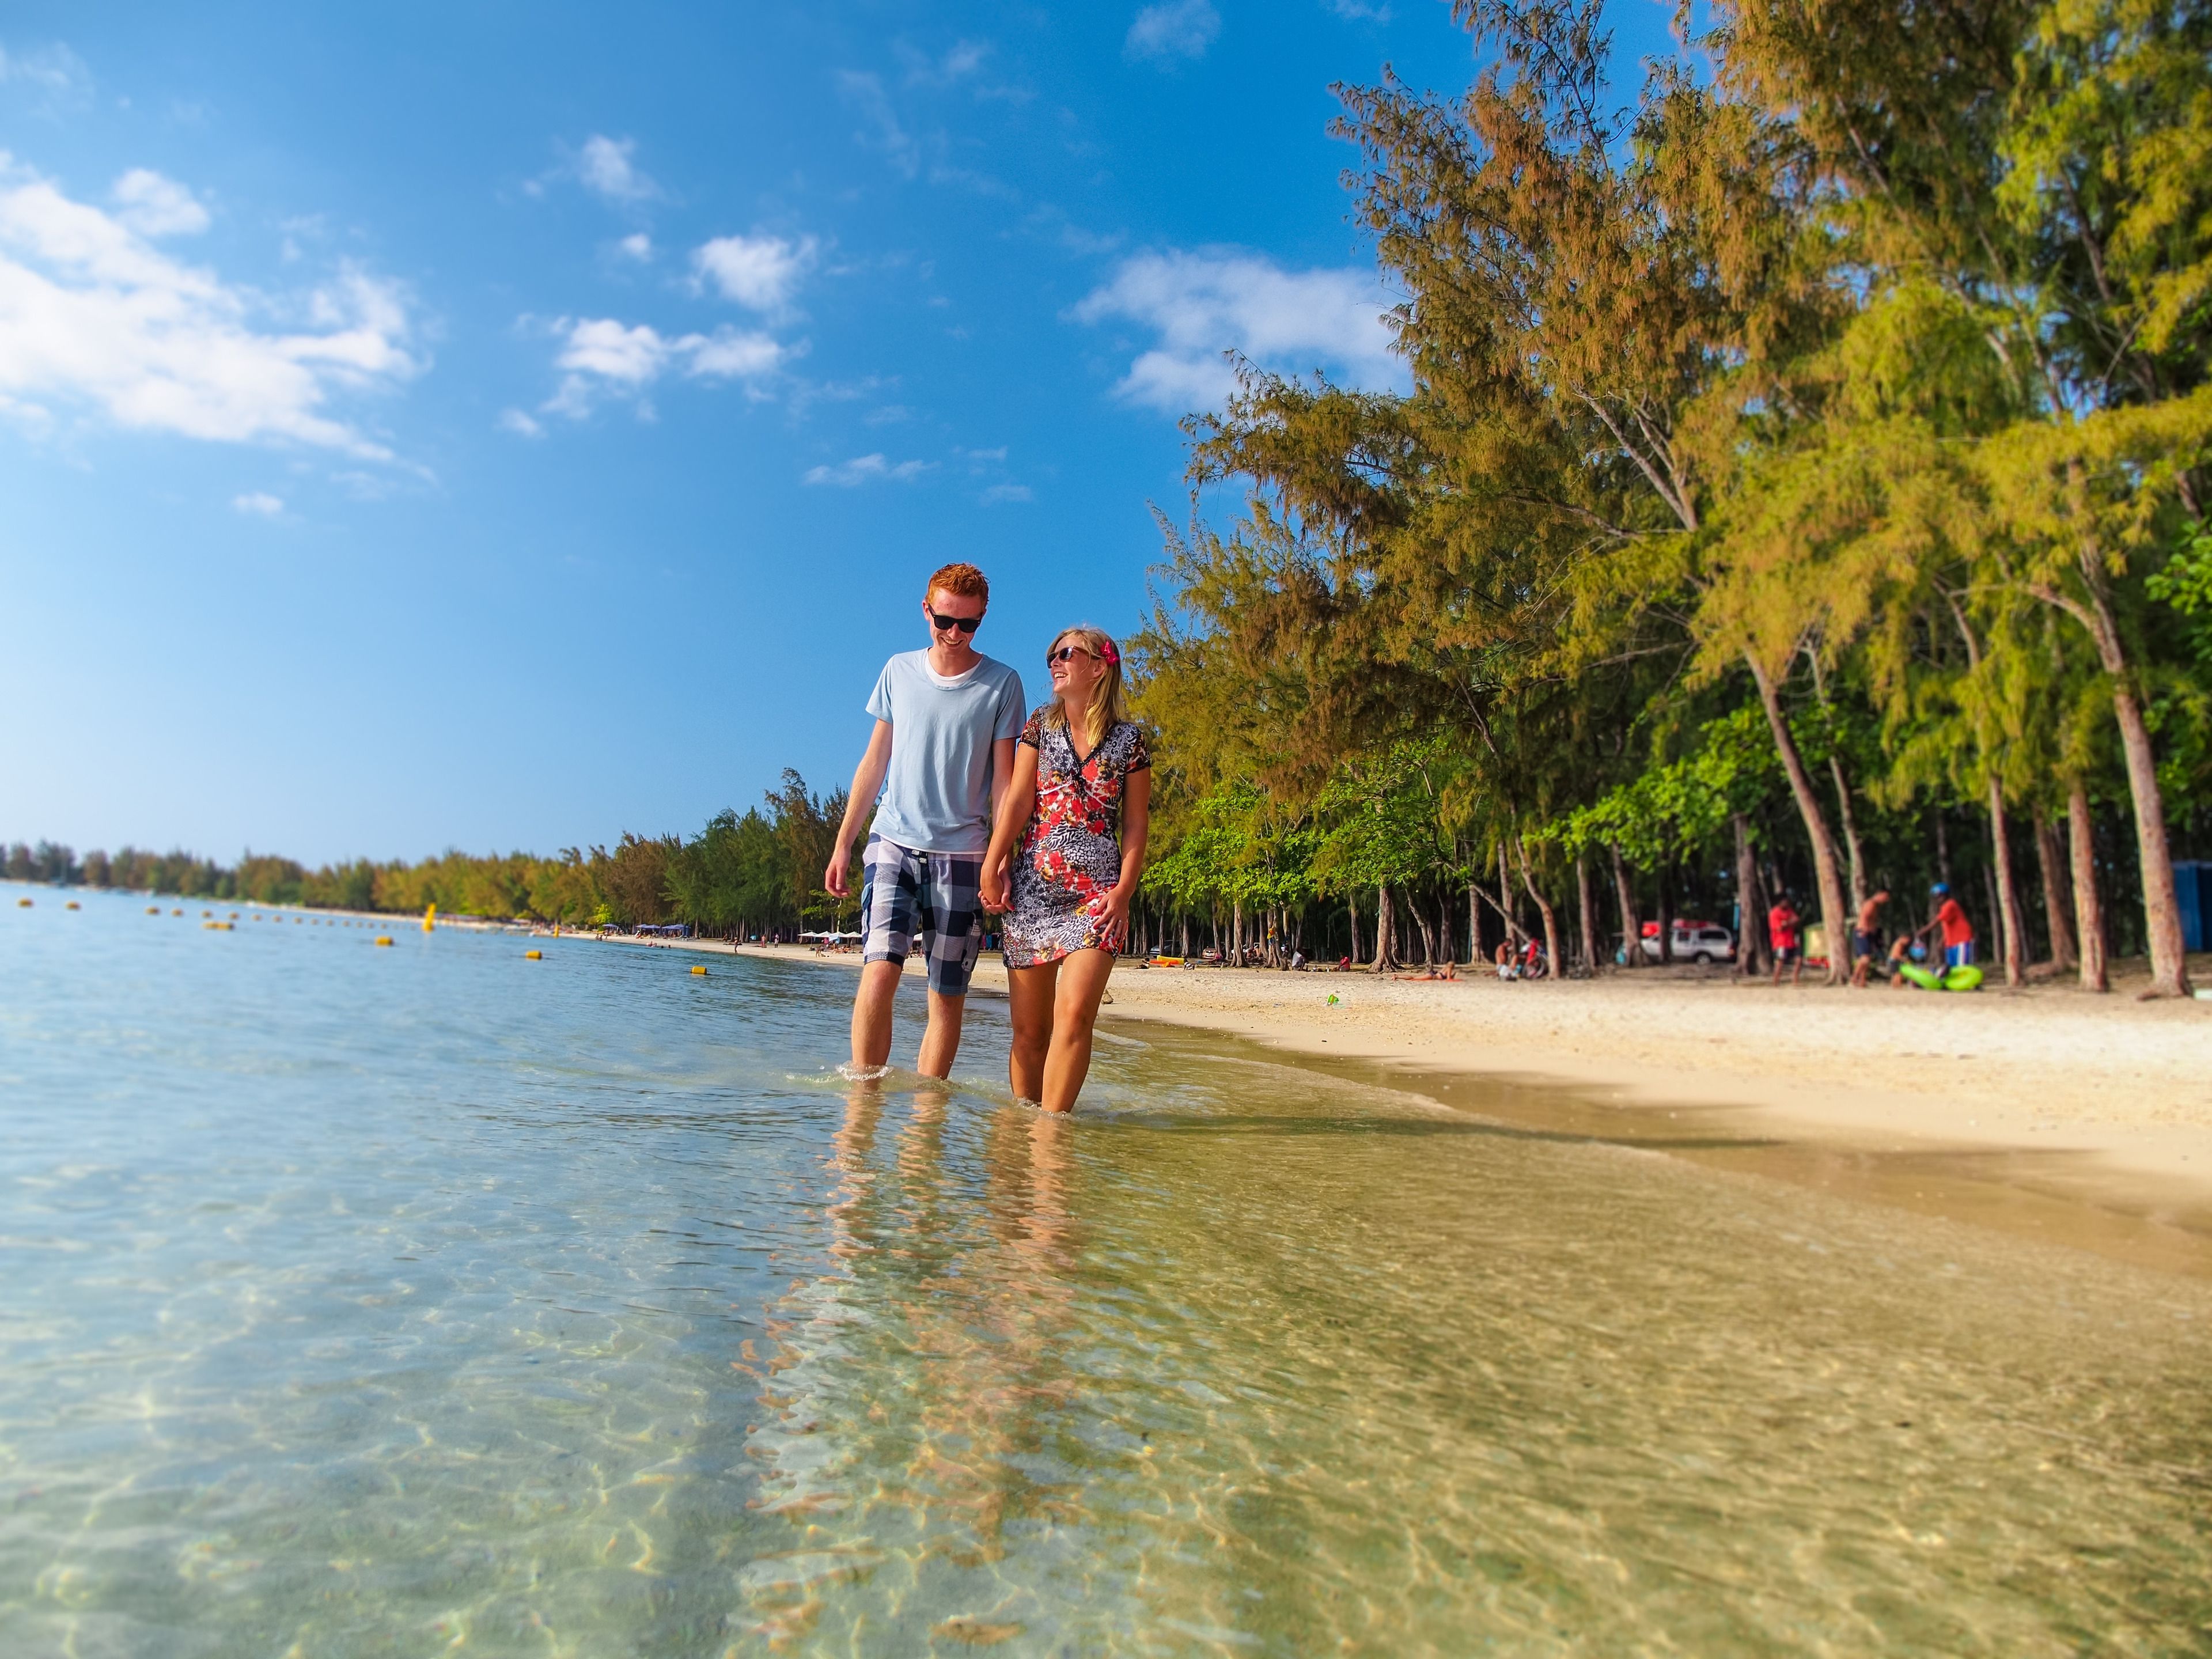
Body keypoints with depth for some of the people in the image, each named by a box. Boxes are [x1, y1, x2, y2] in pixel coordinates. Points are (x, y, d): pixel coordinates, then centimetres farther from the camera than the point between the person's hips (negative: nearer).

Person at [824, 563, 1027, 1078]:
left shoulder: (1001, 684, 2)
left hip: (961, 852, -1)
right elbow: (875, 762, 14)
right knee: (879, 972, -15)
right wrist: (842, 843, 10)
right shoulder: (899, 671, 10)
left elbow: (1003, 781, 2)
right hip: (894, 841, 1)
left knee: (948, 995, 0)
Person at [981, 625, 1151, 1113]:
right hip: (1031, 886, 2)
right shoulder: (1041, 725, 11)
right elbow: (1017, 801, 4)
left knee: (1074, 1014, -17)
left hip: (1096, 891, -2)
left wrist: (1124, 891, -5)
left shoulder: (1129, 739, 6)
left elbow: (1136, 824, 5)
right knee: (1029, 1027, 4)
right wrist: (992, 866, -6)